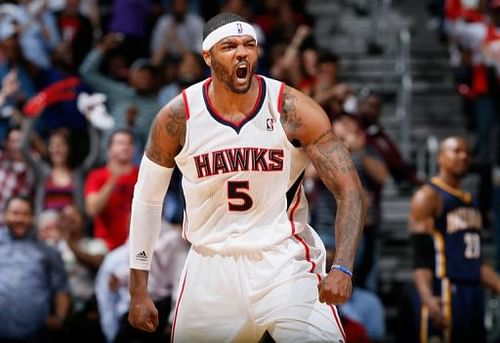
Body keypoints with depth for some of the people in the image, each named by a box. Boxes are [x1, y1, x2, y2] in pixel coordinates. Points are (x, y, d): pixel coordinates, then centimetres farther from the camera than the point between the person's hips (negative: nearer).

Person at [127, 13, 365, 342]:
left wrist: (342, 269, -29)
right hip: (211, 268, 2)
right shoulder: (178, 117, -7)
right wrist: (138, 291, 5)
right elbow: (147, 198, 6)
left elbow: (350, 190, -13)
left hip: (285, 262, -2)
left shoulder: (293, 110, -12)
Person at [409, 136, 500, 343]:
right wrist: (428, 298, -29)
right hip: (443, 294, -9)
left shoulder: (470, 202, 20)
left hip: (473, 293, 9)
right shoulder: (428, 197, -5)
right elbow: (421, 256, -14)